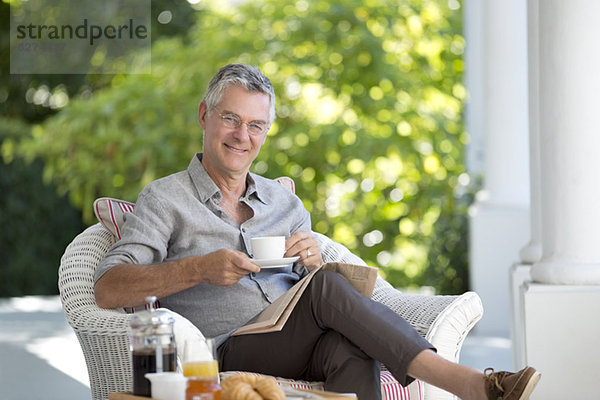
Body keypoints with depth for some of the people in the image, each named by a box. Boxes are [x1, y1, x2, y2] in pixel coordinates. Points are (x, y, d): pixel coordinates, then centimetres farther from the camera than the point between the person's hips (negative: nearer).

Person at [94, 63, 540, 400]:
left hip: (301, 345, 4)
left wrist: (315, 263, -7)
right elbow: (108, 290, -4)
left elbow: (315, 293, 18)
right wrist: (199, 269, -18)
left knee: (348, 347, -34)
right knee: (328, 289, -31)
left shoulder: (285, 203, 24)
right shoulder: (165, 198, 9)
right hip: (232, 355, -4)